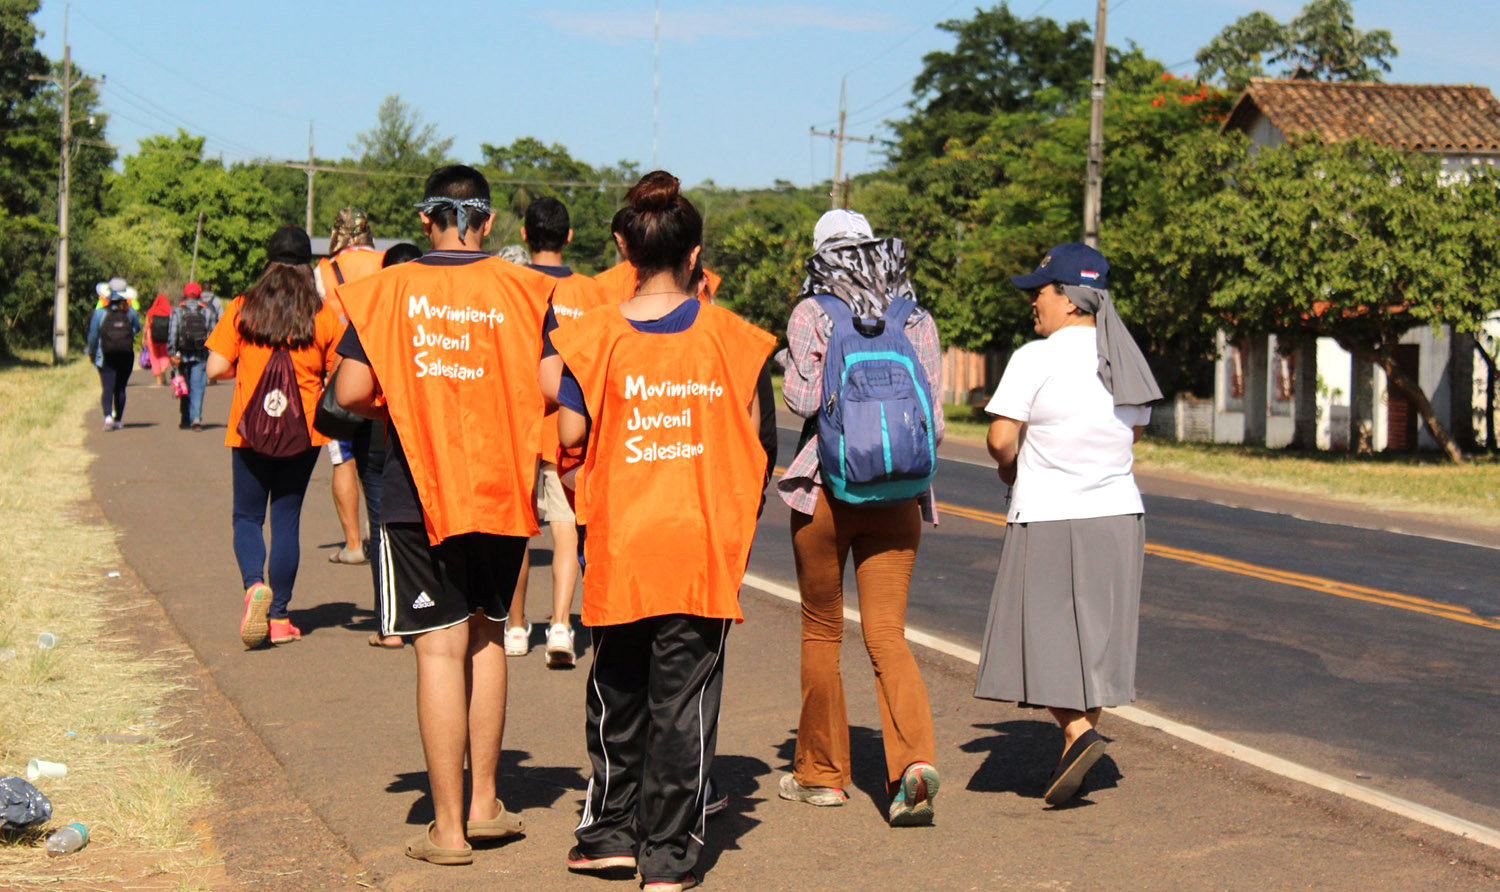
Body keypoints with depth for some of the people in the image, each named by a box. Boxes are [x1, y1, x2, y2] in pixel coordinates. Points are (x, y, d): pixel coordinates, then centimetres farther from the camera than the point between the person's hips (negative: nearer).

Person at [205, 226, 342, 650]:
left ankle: (255, 586, -15)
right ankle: (279, 617, 9)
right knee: (287, 519, 8)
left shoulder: (241, 309, -3)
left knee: (247, 517, 12)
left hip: (250, 429, 0)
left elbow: (216, 369, -6)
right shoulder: (323, 317, -3)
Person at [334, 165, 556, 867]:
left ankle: (448, 828, 2)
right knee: (486, 636, 19)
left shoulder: (386, 291, -2)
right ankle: (484, 802, 21)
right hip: (504, 491, 2)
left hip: (417, 493, -2)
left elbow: (351, 392, -6)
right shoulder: (524, 290, -1)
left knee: (440, 650, 0)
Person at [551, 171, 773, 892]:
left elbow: (571, 432, -5)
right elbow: (749, 429, 1)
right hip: (705, 543, 0)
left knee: (618, 693, 17)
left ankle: (610, 833, 25)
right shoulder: (726, 334, -3)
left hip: (620, 542, 0)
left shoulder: (599, 335, -5)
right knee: (683, 699, 4)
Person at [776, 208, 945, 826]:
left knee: (821, 634, 11)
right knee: (887, 635, 0)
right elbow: (933, 422, 4)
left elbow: (803, 398, -11)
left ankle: (821, 772, 20)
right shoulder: (916, 319, 6)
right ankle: (915, 762, -20)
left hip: (827, 487, -2)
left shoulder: (812, 313, -2)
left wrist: (790, 367, 9)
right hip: (898, 496, 2)